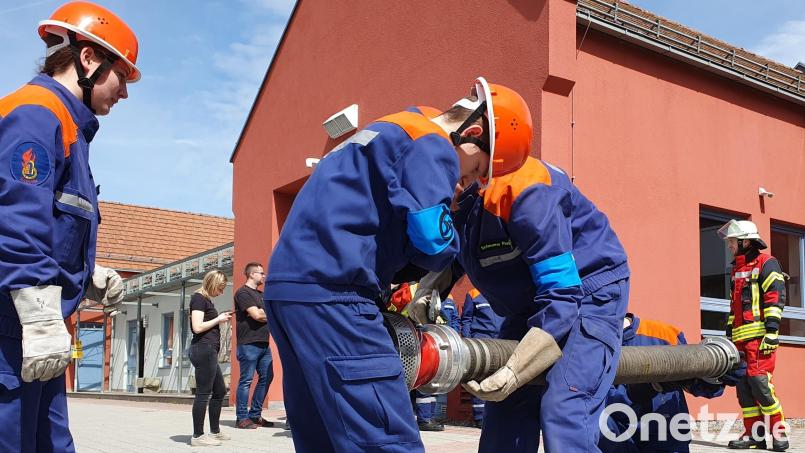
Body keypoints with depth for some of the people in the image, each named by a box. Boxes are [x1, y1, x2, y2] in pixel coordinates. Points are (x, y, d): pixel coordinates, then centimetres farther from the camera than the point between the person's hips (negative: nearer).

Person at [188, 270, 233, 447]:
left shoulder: (206, 299, 20)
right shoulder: (199, 298, -9)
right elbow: (197, 327, -18)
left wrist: (220, 319, 9)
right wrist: (218, 319, -9)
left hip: (209, 351, 11)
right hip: (203, 349, -11)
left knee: (220, 391, 16)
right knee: (203, 393, -8)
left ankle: (215, 431, 24)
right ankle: (197, 436, -4)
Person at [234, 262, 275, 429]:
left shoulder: (261, 294, 21)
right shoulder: (243, 292, -7)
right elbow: (256, 315, -15)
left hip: (263, 343, 9)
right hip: (249, 343, -9)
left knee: (266, 377, 9)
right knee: (246, 380, -4)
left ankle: (255, 415, 17)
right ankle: (242, 418, 2)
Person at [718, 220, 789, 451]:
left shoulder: (766, 263, -2)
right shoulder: (737, 269, 23)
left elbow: (776, 298, -11)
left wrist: (772, 331, -19)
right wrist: (729, 334, 21)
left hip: (759, 336, -8)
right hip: (741, 338, 8)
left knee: (759, 381, -13)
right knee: (744, 386, 3)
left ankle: (779, 432, 0)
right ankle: (754, 434, 7)